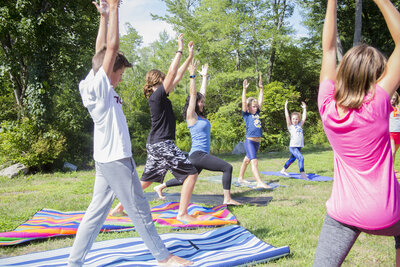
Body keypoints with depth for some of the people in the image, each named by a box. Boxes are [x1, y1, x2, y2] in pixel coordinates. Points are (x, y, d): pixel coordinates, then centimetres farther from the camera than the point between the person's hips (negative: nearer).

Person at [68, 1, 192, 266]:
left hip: (107, 159, 9)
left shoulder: (95, 83, 8)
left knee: (97, 211, 12)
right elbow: (112, 47, -19)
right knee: (139, 210, 2)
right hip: (116, 158, -9)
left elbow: (102, 50, 16)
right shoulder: (99, 85, -15)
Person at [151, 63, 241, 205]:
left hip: (202, 155, 9)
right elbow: (193, 94, -15)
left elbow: (202, 92, 20)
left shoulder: (200, 116, 13)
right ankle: (227, 198, -12)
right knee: (228, 168, -14)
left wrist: (204, 76, 25)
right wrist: (192, 75, -15)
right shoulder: (191, 116, -8)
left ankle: (160, 187, 27)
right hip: (198, 154, -9)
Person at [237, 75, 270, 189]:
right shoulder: (246, 115, -1)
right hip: (249, 141, -7)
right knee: (254, 162, -14)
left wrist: (261, 87, 14)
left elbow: (260, 100, 15)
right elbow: (244, 102, -11)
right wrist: (244, 89, -15)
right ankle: (259, 182, -19)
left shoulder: (256, 113, 15)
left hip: (257, 142, 7)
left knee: (247, 160, 17)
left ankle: (240, 178, 28)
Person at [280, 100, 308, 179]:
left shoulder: (300, 125, 14)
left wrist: (304, 108, 15)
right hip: (293, 146, -6)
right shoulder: (290, 126, 0)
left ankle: (283, 170, 33)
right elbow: (287, 117, -8)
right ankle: (302, 174, -16)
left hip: (299, 146, 6)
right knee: (301, 158, -20)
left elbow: (304, 117, 14)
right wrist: (286, 107, -9)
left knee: (292, 159, 17)